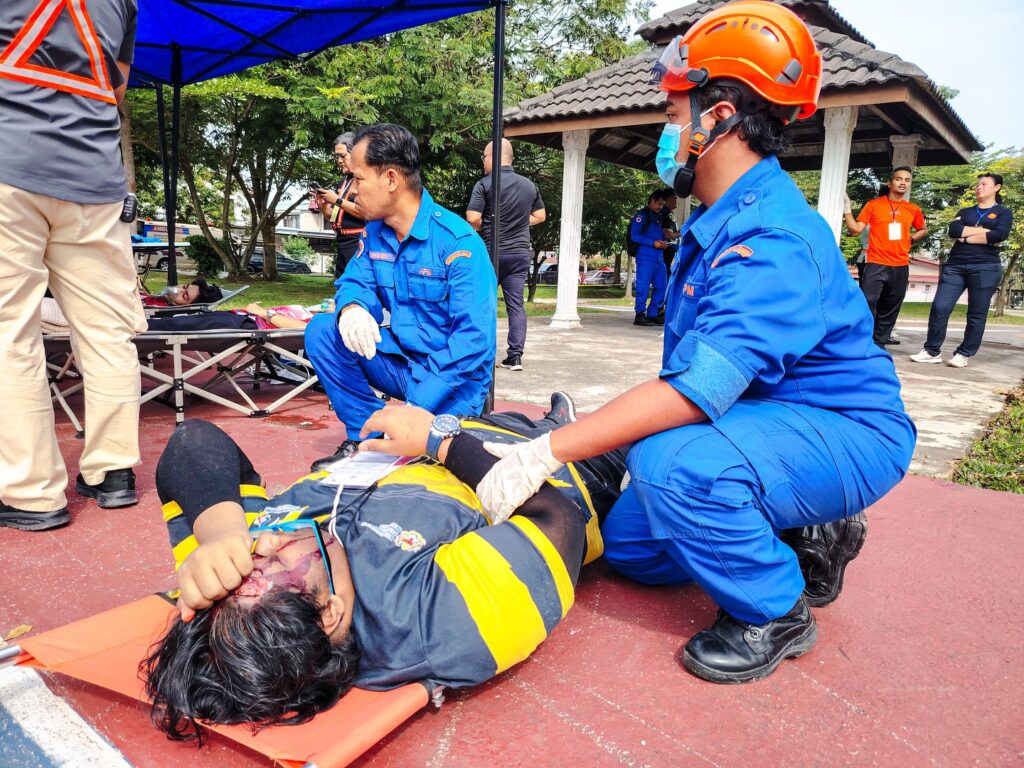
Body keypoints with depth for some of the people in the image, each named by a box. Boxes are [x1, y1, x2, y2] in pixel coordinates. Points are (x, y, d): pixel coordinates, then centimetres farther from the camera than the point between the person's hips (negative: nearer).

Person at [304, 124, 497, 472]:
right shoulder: (375, 232, 4)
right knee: (322, 331, -11)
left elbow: (474, 338, -25)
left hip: (451, 376, -6)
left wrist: (420, 407, -32)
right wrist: (352, 308, -24)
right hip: (402, 361, 6)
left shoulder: (458, 241, -20)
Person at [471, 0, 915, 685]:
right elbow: (690, 371, 8)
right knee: (630, 544, 8)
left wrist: (545, 453, -37)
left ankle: (777, 611, -9)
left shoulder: (774, 239, -27)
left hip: (847, 434, -9)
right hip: (767, 422, 9)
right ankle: (804, 539, 17)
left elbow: (696, 392, -37)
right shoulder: (717, 222, 6)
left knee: (675, 462, -37)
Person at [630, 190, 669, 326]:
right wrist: (653, 243, -16)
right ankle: (640, 315, -1)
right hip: (645, 257, -8)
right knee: (643, 287, -7)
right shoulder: (641, 215, -2)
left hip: (659, 258, 8)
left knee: (661, 287, 7)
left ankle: (652, 314, 14)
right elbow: (634, 236, -11)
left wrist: (663, 243, 8)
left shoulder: (658, 217, 24)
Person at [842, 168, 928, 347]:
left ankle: (881, 339, 18)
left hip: (900, 267, 4)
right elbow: (856, 229, -2)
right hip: (876, 264, -4)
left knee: (891, 307, 9)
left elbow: (923, 230, 27)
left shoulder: (913, 210, 10)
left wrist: (910, 239, 9)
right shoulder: (873, 205, 1)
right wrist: (847, 211, -12)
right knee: (867, 303, -14)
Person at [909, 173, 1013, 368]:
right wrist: (983, 230, -6)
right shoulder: (965, 212, 20)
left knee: (977, 314, -1)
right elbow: (953, 230, 0)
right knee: (939, 307, -9)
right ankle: (932, 351, -3)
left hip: (985, 268, -3)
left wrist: (966, 237, -6)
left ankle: (964, 354, 4)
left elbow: (1000, 235, -10)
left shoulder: (1004, 212, 10)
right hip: (955, 266, 3)